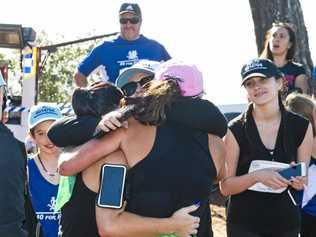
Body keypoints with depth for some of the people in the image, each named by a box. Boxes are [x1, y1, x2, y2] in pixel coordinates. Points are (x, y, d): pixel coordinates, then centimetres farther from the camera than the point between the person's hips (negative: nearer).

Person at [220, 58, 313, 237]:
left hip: (286, 222, 3)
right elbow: (226, 187, -10)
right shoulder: (236, 130, -13)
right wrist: (257, 176, -25)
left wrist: (298, 180, -16)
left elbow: (302, 180, 6)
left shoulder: (302, 127, -6)